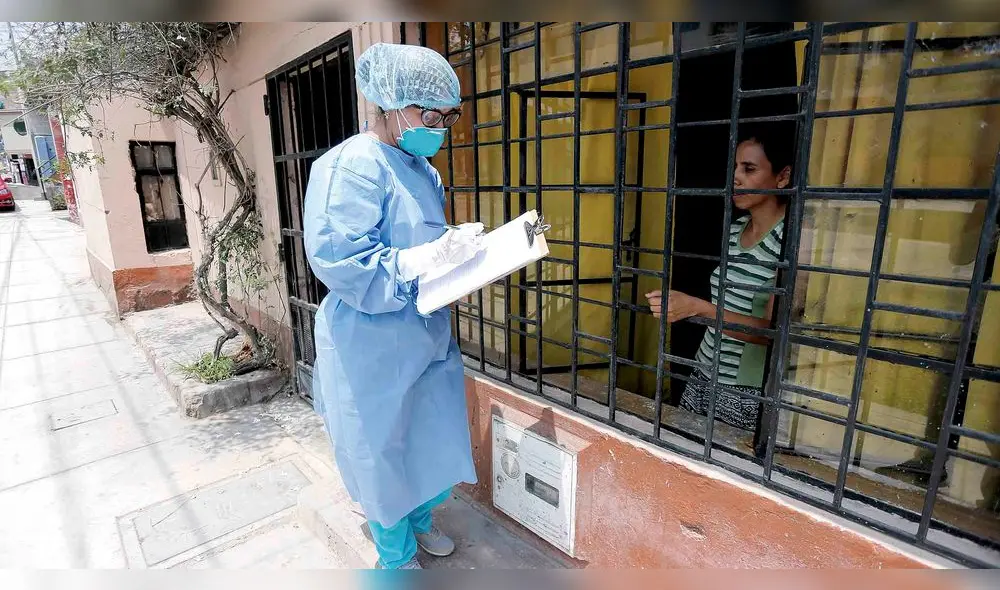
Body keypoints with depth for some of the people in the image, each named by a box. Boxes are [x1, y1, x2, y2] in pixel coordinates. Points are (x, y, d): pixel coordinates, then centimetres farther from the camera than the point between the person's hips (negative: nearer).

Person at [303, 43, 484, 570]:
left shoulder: (422, 168, 10)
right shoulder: (352, 166, -18)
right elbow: (337, 259, -24)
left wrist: (460, 250, 0)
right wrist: (429, 257, -27)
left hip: (429, 336, 8)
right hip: (372, 347, -8)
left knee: (439, 441, 18)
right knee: (383, 454, 11)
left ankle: (418, 518, 48)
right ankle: (396, 558, 38)